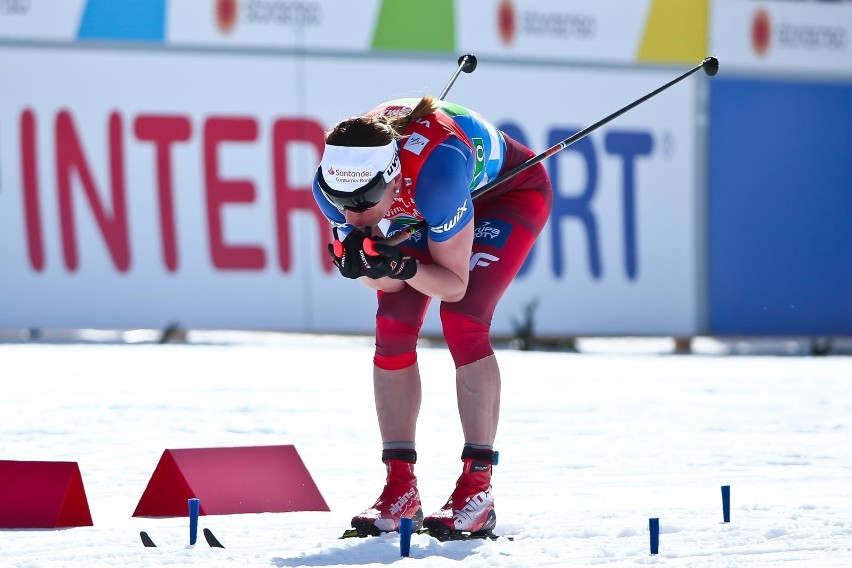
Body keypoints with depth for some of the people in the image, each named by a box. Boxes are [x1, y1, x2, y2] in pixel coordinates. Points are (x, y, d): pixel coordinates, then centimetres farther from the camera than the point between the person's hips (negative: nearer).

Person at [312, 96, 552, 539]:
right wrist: (361, 266, -41)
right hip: (418, 207, 5)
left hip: (509, 190, -5)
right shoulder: (332, 185, -29)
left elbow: (455, 284, -32)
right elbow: (387, 281, -19)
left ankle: (478, 490, -20)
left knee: (462, 321, -23)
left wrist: (404, 268, -50)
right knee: (393, 327, -11)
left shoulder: (435, 170, -45)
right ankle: (400, 488, -4)